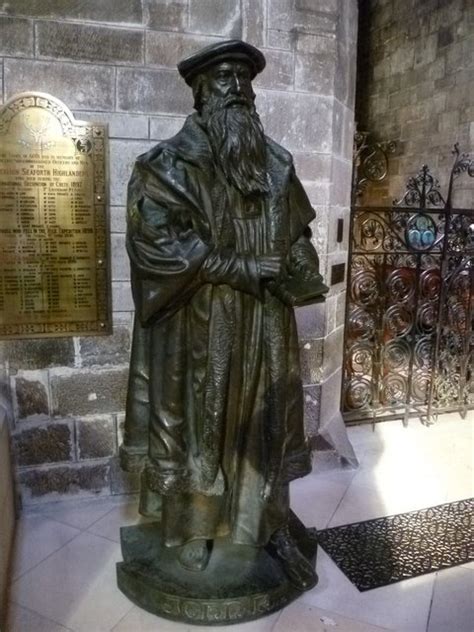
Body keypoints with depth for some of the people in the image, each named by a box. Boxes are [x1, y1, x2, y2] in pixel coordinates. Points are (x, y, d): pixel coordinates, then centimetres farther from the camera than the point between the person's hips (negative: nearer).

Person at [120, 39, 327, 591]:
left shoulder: (276, 163, 12)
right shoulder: (168, 164, -4)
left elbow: (298, 234, 17)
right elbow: (154, 241, -15)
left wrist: (294, 270, -6)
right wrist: (240, 267, -18)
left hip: (265, 325, 5)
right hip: (198, 327, -4)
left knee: (266, 423, 12)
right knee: (194, 425, 8)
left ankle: (272, 527, 31)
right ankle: (190, 530, 30)